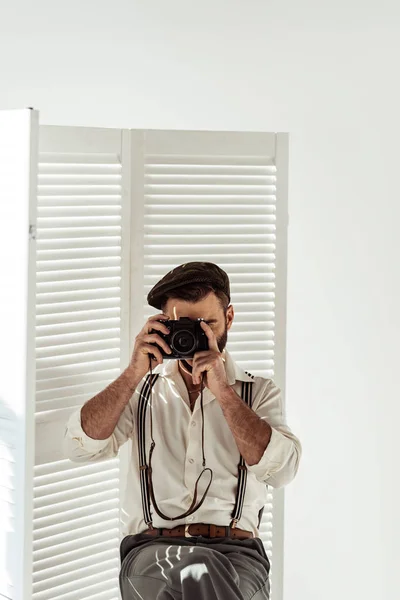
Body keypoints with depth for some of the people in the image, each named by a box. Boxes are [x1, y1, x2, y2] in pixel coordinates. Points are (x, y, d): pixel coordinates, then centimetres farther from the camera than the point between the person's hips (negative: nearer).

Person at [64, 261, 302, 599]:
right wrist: (134, 374, -4)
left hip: (236, 554, 0)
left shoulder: (259, 392, 14)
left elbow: (281, 469, -5)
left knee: (197, 573, -38)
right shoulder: (144, 389, 18)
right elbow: (80, 447, 3)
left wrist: (222, 391, -9)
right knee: (196, 570, -37)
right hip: (152, 550, 0)